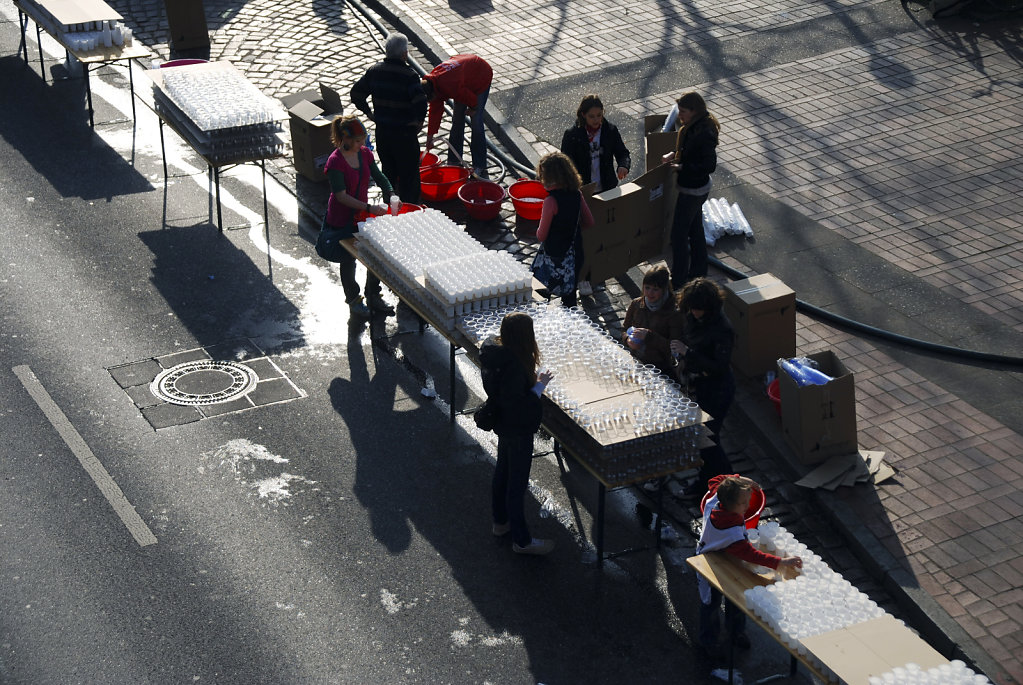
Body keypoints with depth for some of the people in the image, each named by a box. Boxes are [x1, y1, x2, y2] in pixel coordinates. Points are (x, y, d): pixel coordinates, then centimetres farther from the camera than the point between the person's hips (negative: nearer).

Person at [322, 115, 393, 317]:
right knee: (348, 260, 11)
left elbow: (379, 177, 6)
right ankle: (353, 299, 30)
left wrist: (391, 195, -13)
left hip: (362, 213, 6)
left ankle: (373, 296, 30)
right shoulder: (335, 161, -23)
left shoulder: (365, 153, -3)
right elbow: (341, 196, -25)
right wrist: (369, 208, -30)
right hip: (342, 219, -6)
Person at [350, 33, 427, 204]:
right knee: (409, 175, 7)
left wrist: (369, 113, 13)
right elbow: (420, 103, -30)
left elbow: (356, 93, 5)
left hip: (381, 131, 6)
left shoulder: (374, 71, -1)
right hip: (404, 132, -6)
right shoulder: (409, 76, -19)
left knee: (388, 172, 20)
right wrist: (419, 122, -13)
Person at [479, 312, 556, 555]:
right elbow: (515, 404, -31)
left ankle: (501, 521, 46)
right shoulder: (514, 365, -34)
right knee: (517, 483, 5)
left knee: (502, 472, 26)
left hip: (502, 424, 10)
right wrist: (539, 386, -22)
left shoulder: (495, 352, -6)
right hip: (518, 429, -9)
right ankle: (521, 540, 19)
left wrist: (533, 381, 2)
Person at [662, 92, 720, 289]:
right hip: (698, 187, 10)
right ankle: (699, 271, 39)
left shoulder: (704, 134, -29)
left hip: (693, 190, -10)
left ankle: (678, 281, 10)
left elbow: (710, 166, -29)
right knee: (695, 229, 23)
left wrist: (682, 167, -25)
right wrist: (674, 154, 0)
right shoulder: (693, 128, 0)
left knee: (679, 234, 0)